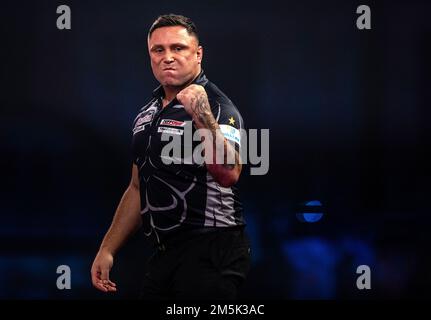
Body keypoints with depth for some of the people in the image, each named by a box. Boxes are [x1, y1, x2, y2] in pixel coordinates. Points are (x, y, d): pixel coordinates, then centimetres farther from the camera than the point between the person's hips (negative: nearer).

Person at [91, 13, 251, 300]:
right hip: (164, 254, 7)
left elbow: (229, 174, -28)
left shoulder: (217, 106, -10)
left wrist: (202, 118, -39)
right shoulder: (148, 114, 14)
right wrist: (107, 249, 16)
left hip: (210, 253, -7)